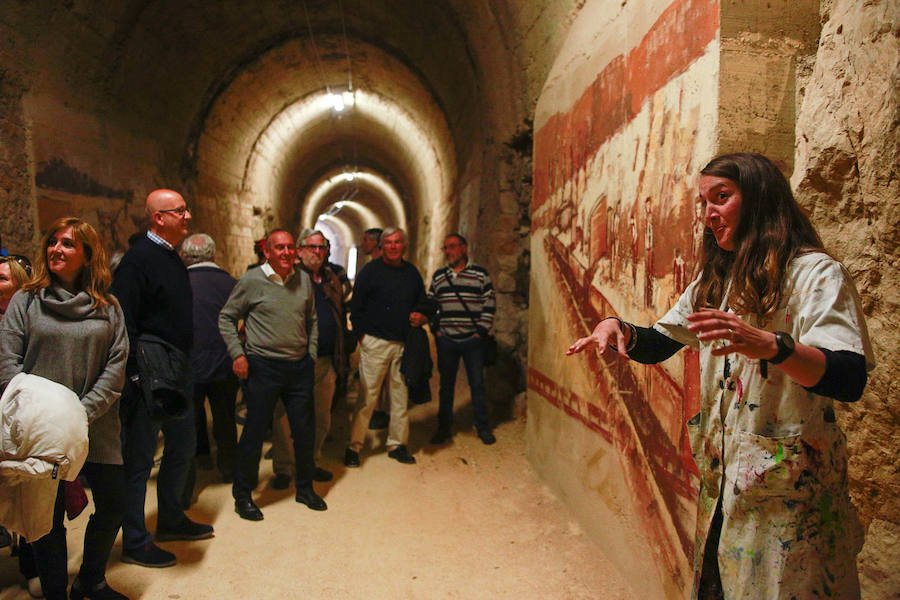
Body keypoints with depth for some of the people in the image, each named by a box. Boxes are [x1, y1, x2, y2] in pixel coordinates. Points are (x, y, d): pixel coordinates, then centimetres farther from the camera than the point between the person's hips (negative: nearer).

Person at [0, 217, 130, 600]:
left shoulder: (108, 307, 6)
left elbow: (116, 366, -1)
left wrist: (83, 414, -12)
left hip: (97, 428, 2)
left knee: (113, 504, 6)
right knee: (48, 513, 6)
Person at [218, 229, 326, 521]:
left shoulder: (303, 279, 7)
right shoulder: (252, 280, -6)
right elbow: (226, 317, 1)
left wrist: (311, 354, 10)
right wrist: (237, 354, -8)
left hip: (299, 366, 4)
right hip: (263, 367, -4)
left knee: (305, 430, 11)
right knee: (255, 431, 4)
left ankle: (304, 488, 30)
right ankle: (243, 495, 22)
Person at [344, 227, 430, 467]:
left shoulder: (412, 273, 13)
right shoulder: (370, 270, 1)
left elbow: (423, 303, 21)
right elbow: (356, 307, 0)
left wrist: (421, 317, 0)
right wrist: (362, 334, -8)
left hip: (404, 344, 4)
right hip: (375, 342, -4)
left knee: (401, 395, 9)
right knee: (367, 396, -3)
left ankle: (397, 444, 22)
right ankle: (354, 446, 8)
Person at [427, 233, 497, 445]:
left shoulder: (480, 274, 0)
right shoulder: (438, 276, 9)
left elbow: (489, 305, -1)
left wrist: (481, 331, -7)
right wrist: (436, 329, 4)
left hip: (473, 340, -2)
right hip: (446, 341, 3)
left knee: (477, 384, 5)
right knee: (446, 384, 10)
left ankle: (482, 427, 19)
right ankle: (444, 427, 22)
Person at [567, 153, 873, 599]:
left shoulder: (814, 272, -12)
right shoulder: (714, 281, 11)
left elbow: (849, 379, -26)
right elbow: (656, 345, 13)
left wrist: (771, 345, -45)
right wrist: (618, 328, -8)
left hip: (786, 484, -6)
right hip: (720, 478, 7)